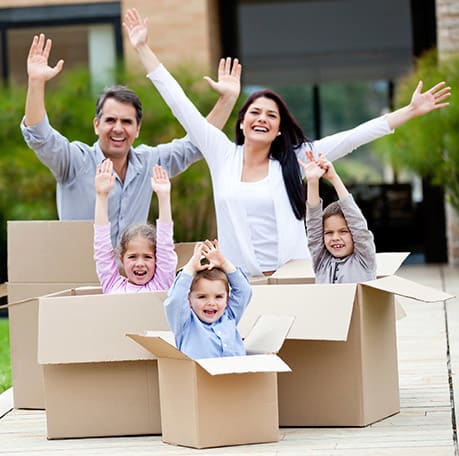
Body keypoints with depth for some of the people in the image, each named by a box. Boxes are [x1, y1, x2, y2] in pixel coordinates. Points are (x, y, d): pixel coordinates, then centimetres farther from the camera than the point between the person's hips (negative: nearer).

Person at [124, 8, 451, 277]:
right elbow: (180, 104, 5)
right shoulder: (222, 155, 4)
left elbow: (353, 137, 0)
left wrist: (410, 111, -4)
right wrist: (143, 48, 5)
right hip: (237, 281, 0)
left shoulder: (294, 159, 3)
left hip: (292, 279, 0)